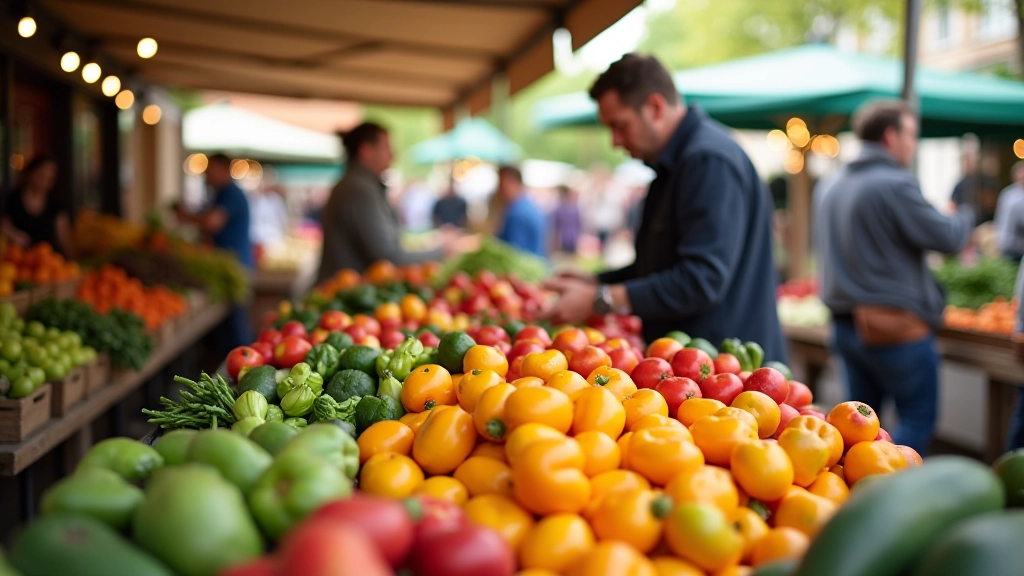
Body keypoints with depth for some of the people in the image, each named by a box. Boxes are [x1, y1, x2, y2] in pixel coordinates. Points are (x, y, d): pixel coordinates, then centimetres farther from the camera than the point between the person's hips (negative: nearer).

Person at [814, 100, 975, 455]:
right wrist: (966, 215, 8)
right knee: (918, 418, 2)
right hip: (897, 326, -8)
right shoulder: (896, 185, -15)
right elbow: (948, 237, -12)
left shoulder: (828, 188, 11)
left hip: (845, 324, 8)